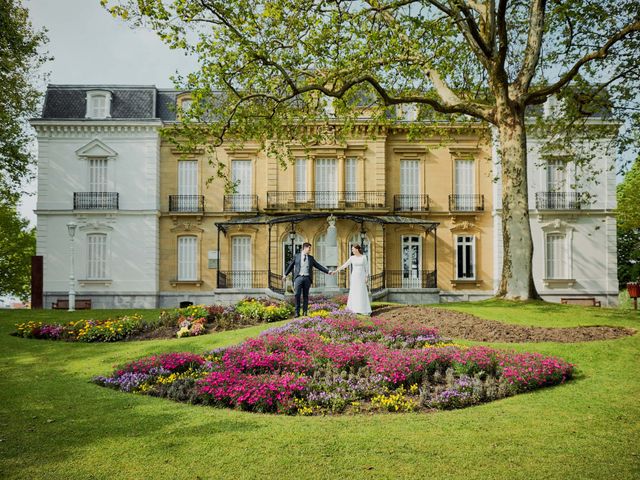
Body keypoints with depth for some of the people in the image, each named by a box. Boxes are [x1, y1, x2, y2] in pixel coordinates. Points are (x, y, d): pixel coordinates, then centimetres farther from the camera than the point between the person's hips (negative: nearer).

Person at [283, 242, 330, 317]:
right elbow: (291, 266, 12)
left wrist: (327, 271, 6)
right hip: (299, 277, -2)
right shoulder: (296, 256, 8)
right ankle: (297, 312, -1)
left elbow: (318, 266, 13)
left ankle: (305, 312, 9)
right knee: (297, 295, -8)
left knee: (305, 295, 4)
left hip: (307, 278, 2)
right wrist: (285, 274, 10)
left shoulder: (311, 258, 14)